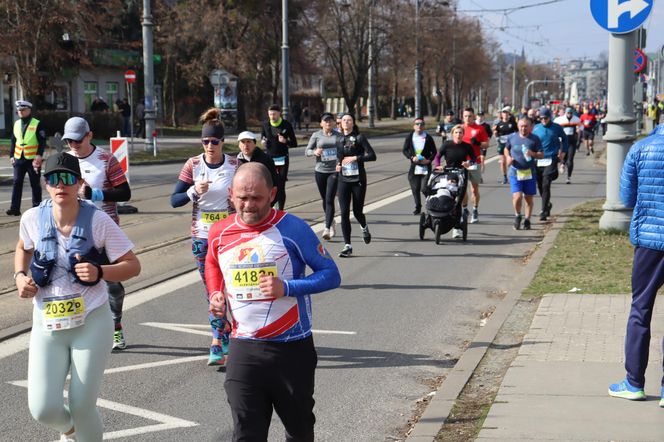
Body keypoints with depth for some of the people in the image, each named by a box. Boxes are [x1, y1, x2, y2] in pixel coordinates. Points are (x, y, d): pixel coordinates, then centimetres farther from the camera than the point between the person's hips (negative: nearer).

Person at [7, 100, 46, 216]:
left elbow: (42, 141, -8)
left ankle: (37, 206, 17)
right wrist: (11, 155, 8)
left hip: (33, 159, -4)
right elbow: (13, 141, 14)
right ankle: (15, 208, -5)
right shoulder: (16, 124, 10)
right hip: (19, 159, 4)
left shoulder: (37, 124, -5)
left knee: (35, 184, 6)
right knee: (16, 183, -3)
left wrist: (39, 155, -17)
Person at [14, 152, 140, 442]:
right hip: (47, 325, 2)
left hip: (92, 323, -2)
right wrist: (20, 275, 1)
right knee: (43, 410, -5)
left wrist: (99, 272, -24)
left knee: (82, 407, -2)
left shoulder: (98, 221, -12)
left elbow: (133, 265, -6)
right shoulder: (33, 219, -3)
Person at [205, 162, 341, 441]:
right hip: (244, 348, 2)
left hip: (292, 347, -2)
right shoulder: (219, 233, 1)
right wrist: (216, 295, 2)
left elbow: (331, 274, -7)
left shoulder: (292, 229, -11)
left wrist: (287, 288, -22)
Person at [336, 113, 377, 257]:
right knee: (344, 213, -5)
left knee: (357, 212, 5)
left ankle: (364, 228, 40)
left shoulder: (359, 138, -4)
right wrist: (337, 165, 6)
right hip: (343, 180, 3)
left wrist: (355, 158, -19)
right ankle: (347, 246, -1)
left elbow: (372, 156, -11)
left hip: (358, 180, -3)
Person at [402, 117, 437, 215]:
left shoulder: (428, 138, 0)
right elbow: (404, 150, 7)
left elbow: (434, 152, 6)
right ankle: (417, 207, 20)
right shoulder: (409, 137, 4)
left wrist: (429, 160, -12)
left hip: (426, 167, -2)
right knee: (415, 189, 6)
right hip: (414, 167, 2)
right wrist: (412, 157, -10)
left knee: (425, 188, -11)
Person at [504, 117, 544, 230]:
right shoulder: (512, 137, 3)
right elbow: (506, 149, 21)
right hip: (515, 172, 0)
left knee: (529, 198, 7)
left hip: (530, 173, 0)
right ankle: (517, 215, 14)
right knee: (517, 196, -14)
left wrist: (533, 154, -20)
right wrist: (508, 157, 1)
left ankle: (527, 220, 24)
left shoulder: (535, 139, -1)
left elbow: (542, 155, 0)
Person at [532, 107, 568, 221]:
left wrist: (563, 152, 10)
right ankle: (547, 204, 36)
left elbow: (564, 139, 17)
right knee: (540, 185, 10)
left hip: (551, 160, -3)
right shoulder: (536, 128, 5)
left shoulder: (556, 128, 1)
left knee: (546, 185, -14)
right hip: (538, 161, 3)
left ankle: (544, 211, -13)